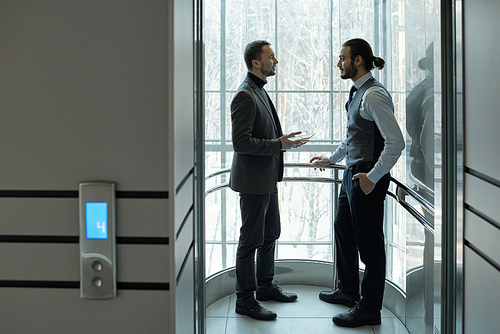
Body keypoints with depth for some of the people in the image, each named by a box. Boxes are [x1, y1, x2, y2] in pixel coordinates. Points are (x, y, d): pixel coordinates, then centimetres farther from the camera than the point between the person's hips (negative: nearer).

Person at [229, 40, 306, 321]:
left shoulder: (260, 91, 14)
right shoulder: (245, 96, -19)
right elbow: (241, 142, -25)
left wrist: (282, 140, 12)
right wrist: (278, 144, -23)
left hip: (268, 179, 10)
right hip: (253, 181, -10)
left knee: (271, 234, 19)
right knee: (251, 240, -1)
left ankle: (265, 285, 34)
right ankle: (245, 299, 9)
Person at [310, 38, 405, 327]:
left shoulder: (374, 95, -20)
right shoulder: (357, 92, 11)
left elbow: (396, 142, -24)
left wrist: (372, 177, -21)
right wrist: (332, 159, 30)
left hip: (368, 179, -11)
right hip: (352, 174, 11)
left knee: (369, 243, 1)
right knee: (343, 230, 22)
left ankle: (370, 309, 14)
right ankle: (348, 291, 40)